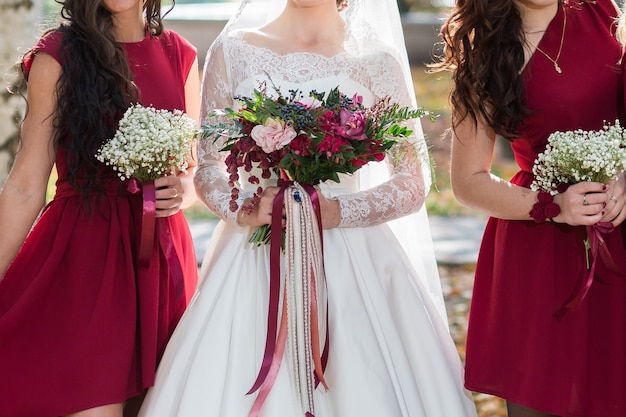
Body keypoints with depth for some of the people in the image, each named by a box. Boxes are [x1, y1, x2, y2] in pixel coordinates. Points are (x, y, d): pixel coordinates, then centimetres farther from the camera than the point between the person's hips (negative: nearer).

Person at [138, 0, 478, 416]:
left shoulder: (378, 63, 3)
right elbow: (208, 168, 8)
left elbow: (413, 186, 1)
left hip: (352, 261, 0)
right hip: (253, 262, 1)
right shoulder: (232, 53, 5)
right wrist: (243, 212, -12)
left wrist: (333, 212, -13)